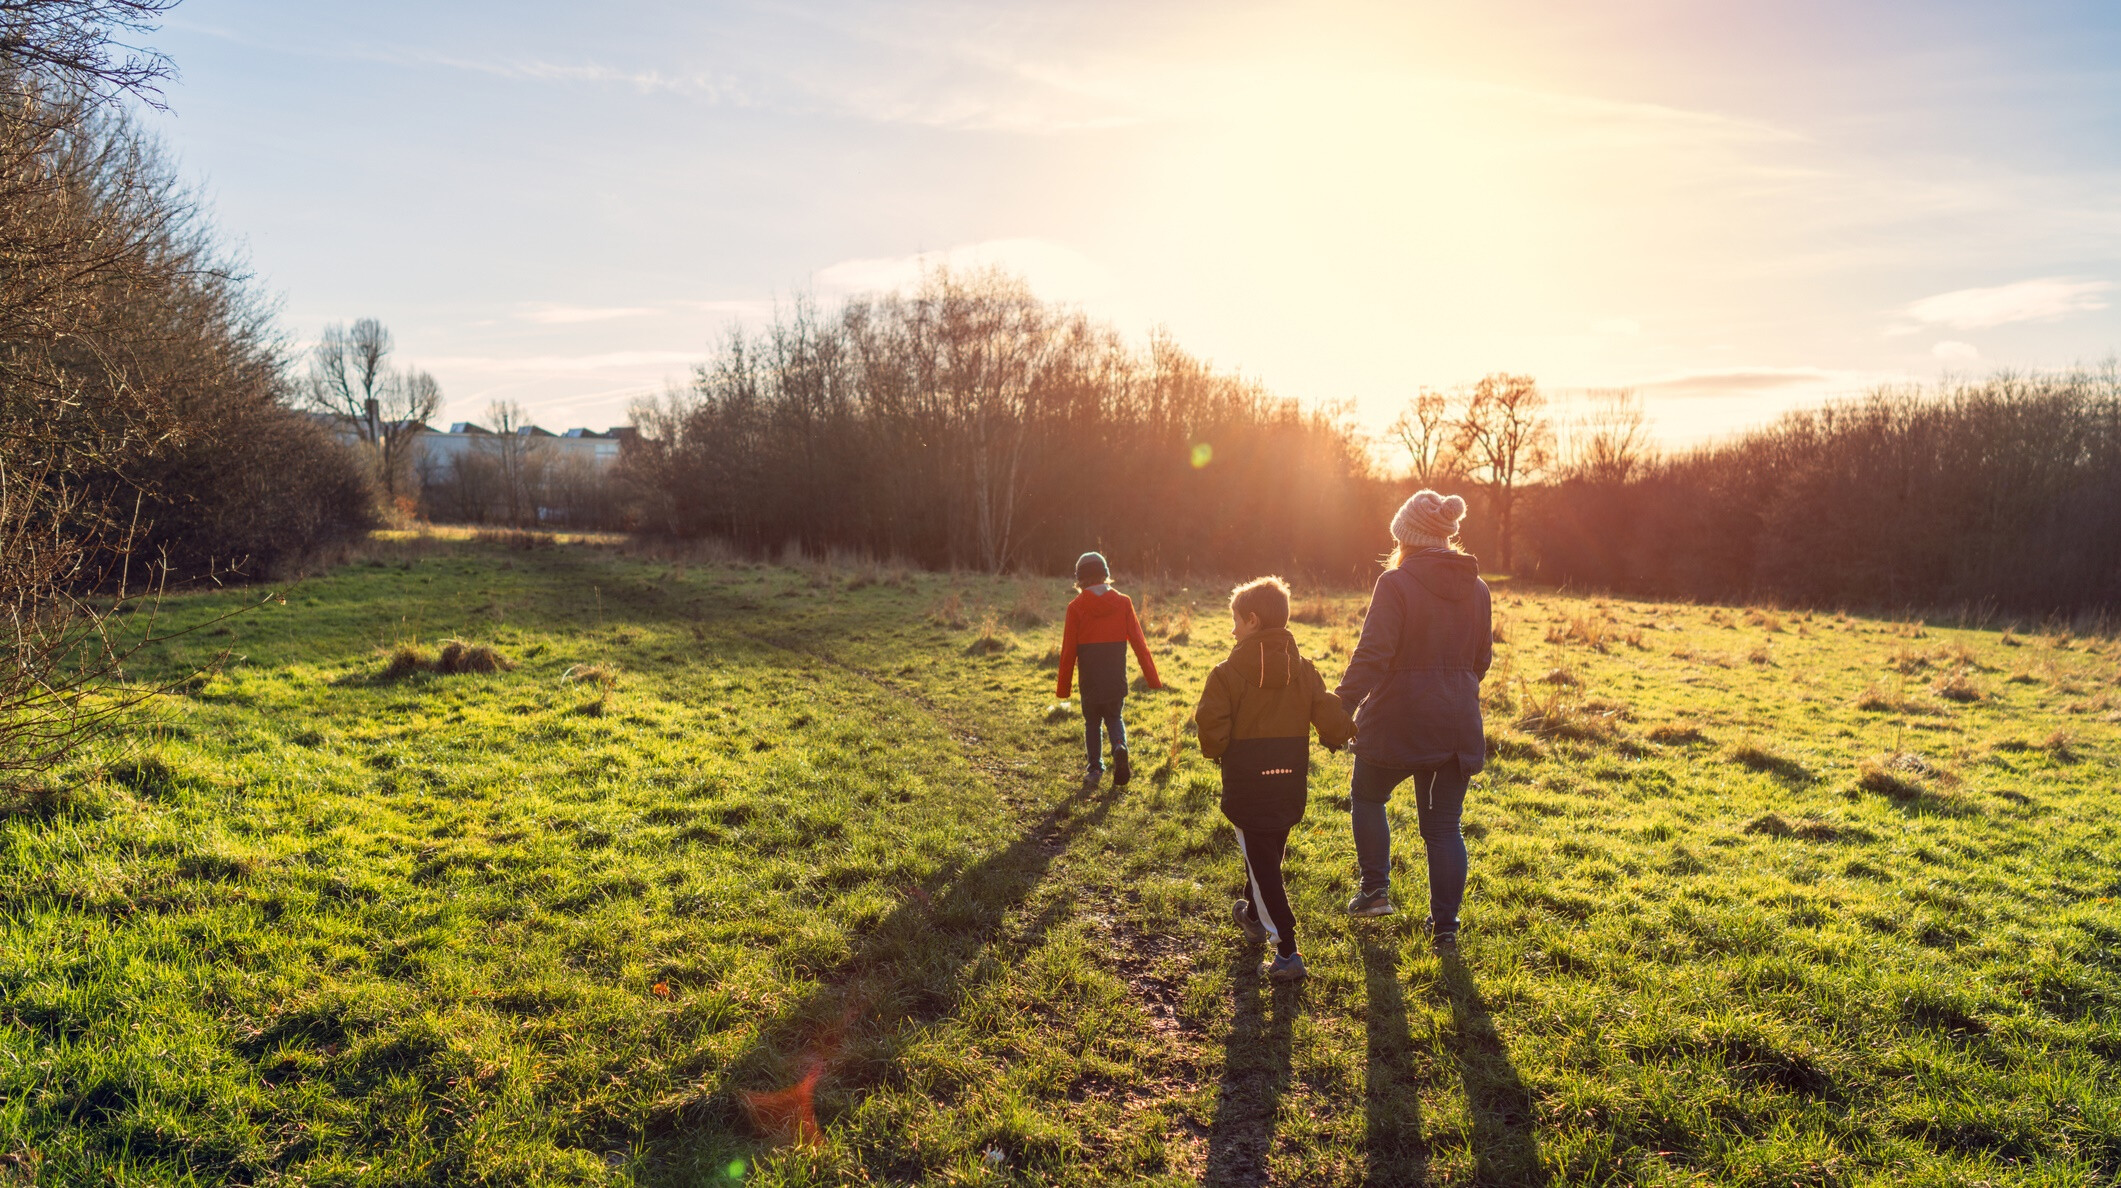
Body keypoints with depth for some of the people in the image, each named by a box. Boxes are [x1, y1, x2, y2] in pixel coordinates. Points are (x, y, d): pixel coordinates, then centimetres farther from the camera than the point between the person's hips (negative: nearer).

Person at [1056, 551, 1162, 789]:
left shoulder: (1076, 607, -6)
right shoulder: (1123, 602, -2)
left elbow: (1068, 650, -5)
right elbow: (1139, 642, -2)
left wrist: (1063, 687, 3)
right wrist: (1152, 678, 2)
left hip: (1090, 678, -1)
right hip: (1117, 677, 2)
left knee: (1092, 721, 15)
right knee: (1114, 717, 19)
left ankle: (1096, 769, 7)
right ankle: (1120, 747, -10)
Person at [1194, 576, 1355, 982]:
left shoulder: (1227, 674, -13)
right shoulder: (1304, 670, 0)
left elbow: (1212, 728, -18)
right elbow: (1332, 721, -5)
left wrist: (1216, 751, 4)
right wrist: (1340, 736, 17)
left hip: (1248, 785, -5)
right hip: (1291, 783, 5)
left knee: (1263, 866, 0)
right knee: (1269, 854, 25)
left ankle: (1287, 952, -5)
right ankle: (1254, 915, 46)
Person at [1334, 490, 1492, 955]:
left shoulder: (1396, 583, -13)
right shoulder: (1476, 588, 7)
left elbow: (1372, 655, -20)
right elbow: (1481, 660, 16)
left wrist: (1341, 708, -17)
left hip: (1397, 724, -5)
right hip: (1458, 725, 5)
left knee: (1368, 797, 21)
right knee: (1444, 825, 11)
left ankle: (1375, 888, 19)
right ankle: (1445, 928, 12)